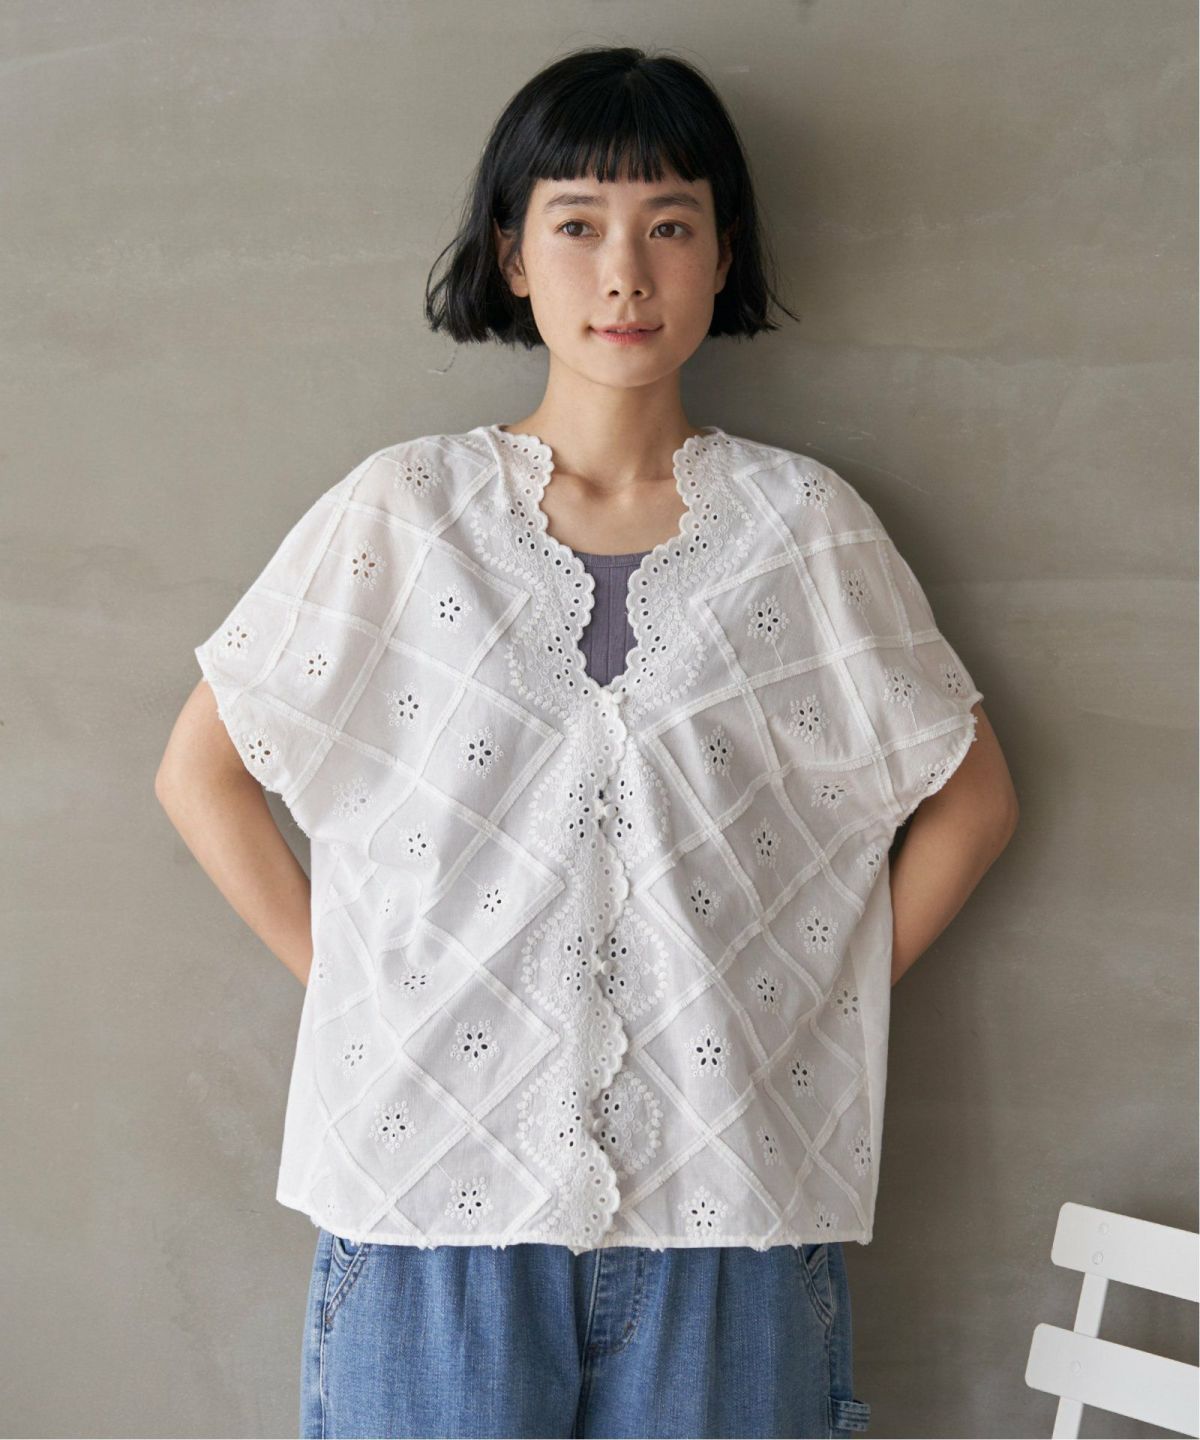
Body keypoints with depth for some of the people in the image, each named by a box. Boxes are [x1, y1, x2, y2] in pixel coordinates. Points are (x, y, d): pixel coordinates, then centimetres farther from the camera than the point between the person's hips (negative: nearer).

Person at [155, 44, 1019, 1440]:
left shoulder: (803, 523, 1)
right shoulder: (401, 513, -1)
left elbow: (969, 798, 9)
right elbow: (200, 772, 6)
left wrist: (813, 1008, 3)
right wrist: (343, 978, 0)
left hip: (724, 1188, 1)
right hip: (438, 1169, 0)